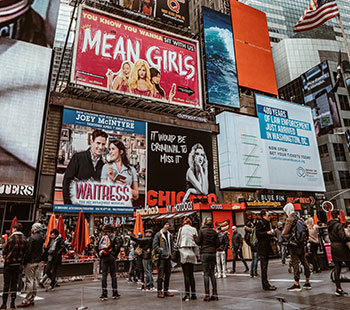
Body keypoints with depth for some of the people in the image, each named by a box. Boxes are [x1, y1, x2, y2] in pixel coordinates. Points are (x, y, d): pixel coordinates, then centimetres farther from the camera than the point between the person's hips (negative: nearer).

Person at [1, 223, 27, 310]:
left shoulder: (10, 238, -15)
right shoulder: (24, 239, -3)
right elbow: (25, 252, 1)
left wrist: (6, 258, 14)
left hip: (9, 263, -3)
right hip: (18, 264, 4)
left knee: (6, 283, 8)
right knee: (14, 283, 12)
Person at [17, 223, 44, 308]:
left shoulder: (32, 238, -16)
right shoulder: (42, 238, 7)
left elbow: (28, 251, -15)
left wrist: (24, 262, -10)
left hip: (31, 262, -8)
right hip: (38, 261, 8)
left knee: (29, 281, -2)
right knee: (35, 280, 13)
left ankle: (27, 301, 2)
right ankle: (32, 299, 21)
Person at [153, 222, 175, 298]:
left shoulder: (170, 235, 12)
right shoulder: (158, 234, -6)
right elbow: (155, 245, -9)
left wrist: (171, 252, 8)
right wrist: (161, 251, -14)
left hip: (168, 257, 6)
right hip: (161, 257, -6)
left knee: (168, 274, 11)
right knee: (161, 275, -3)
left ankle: (166, 290, 22)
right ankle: (159, 291, 8)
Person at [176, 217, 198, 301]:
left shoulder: (181, 229, -2)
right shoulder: (194, 229, 5)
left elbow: (178, 242, 0)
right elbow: (196, 242, 6)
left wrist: (179, 250, 14)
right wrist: (196, 254, 14)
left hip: (184, 253, -3)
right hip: (192, 253, 3)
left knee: (186, 275, -1)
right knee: (191, 274, 12)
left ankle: (187, 295, -1)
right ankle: (193, 294, 15)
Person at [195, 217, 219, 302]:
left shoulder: (202, 230, -6)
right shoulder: (214, 232, 5)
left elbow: (198, 242, -5)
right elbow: (217, 244, 5)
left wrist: (194, 237, 12)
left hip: (205, 253, -3)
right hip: (213, 253, 3)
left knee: (206, 274, 1)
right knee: (212, 273, 10)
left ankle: (207, 295, 1)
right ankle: (215, 294, 11)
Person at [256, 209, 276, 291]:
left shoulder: (267, 223, 19)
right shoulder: (260, 223, -9)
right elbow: (258, 234, -17)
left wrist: (271, 234, 10)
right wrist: (267, 233, -23)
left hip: (266, 247, 9)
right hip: (262, 247, -9)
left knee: (265, 266, 13)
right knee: (264, 266, -6)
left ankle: (266, 284, 20)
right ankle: (265, 285, -2)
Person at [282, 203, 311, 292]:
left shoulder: (290, 219, -14)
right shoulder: (300, 218, 7)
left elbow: (285, 232, -13)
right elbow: (305, 230, 13)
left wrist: (282, 233, 7)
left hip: (293, 244, -7)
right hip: (301, 243, 7)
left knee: (295, 263, -2)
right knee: (304, 261, 13)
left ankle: (297, 284, 3)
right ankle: (308, 283, 22)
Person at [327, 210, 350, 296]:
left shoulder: (329, 226, 10)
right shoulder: (338, 225, -14)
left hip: (333, 248, 7)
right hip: (341, 248, -7)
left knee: (337, 268, 7)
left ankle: (338, 289, 9)